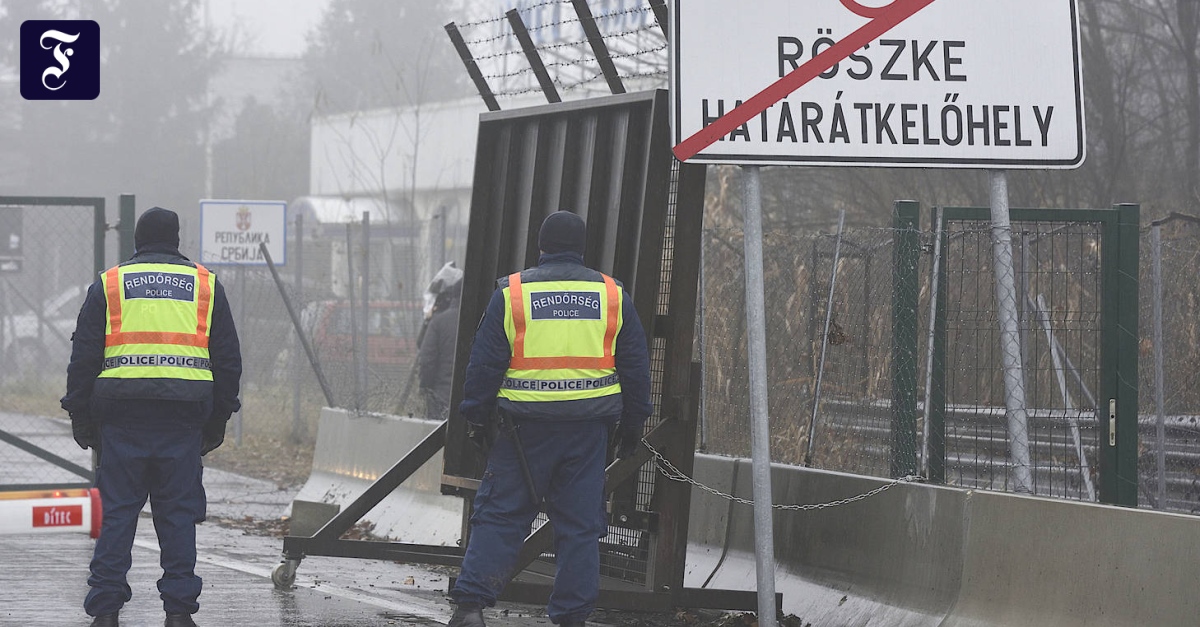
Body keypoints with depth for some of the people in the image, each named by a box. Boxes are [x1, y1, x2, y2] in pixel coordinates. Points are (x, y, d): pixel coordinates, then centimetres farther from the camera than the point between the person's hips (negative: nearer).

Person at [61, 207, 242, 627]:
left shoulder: (108, 286, 8)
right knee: (178, 513, 5)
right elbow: (228, 360, 13)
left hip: (122, 418, -1)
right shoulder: (206, 286, 12)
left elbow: (83, 357, 6)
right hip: (183, 419, 1)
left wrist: (81, 418, 11)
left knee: (118, 513, 3)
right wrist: (217, 420, 19)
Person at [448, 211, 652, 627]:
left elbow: (485, 363, 0)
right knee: (580, 523, 7)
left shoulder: (513, 292, 0)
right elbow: (636, 366, 11)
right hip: (588, 429, 1)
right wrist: (632, 426, 18)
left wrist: (475, 418, 7)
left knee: (500, 515, 3)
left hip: (525, 426, -1)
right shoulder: (611, 295, 6)